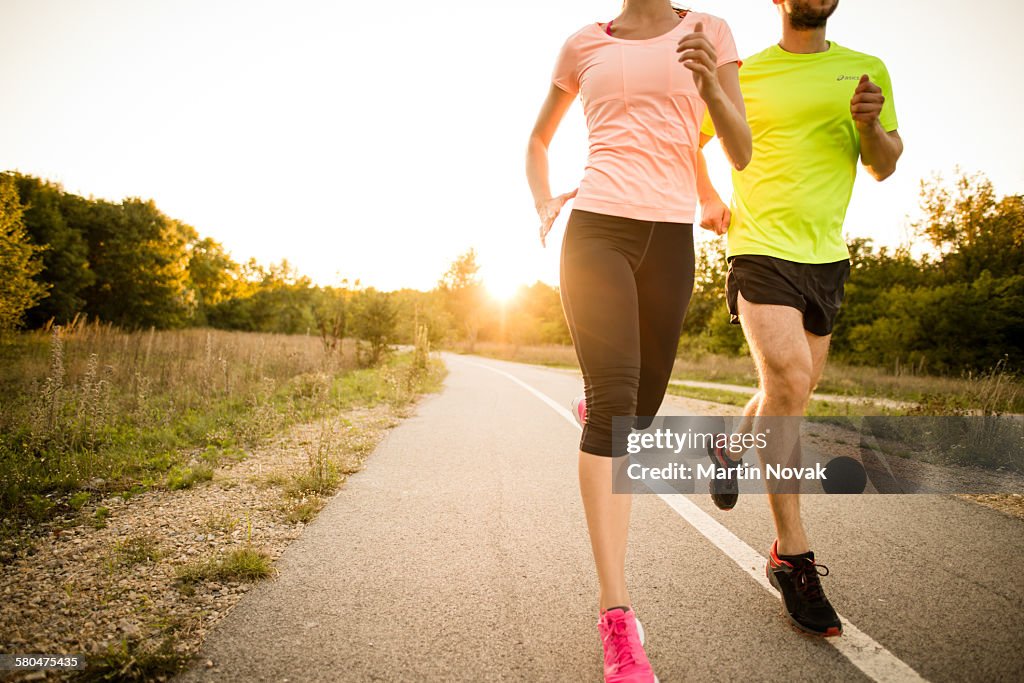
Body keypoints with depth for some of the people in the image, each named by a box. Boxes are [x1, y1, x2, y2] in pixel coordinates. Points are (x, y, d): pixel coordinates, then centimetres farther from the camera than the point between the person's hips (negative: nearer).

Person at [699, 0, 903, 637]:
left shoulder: (867, 70, 13)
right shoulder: (742, 75, 5)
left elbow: (885, 166, 11)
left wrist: (871, 125, -10)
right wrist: (709, 198, 1)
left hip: (827, 255, 5)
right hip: (761, 248, -4)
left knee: (794, 391, 11)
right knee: (788, 379, -21)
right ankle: (793, 555, -13)